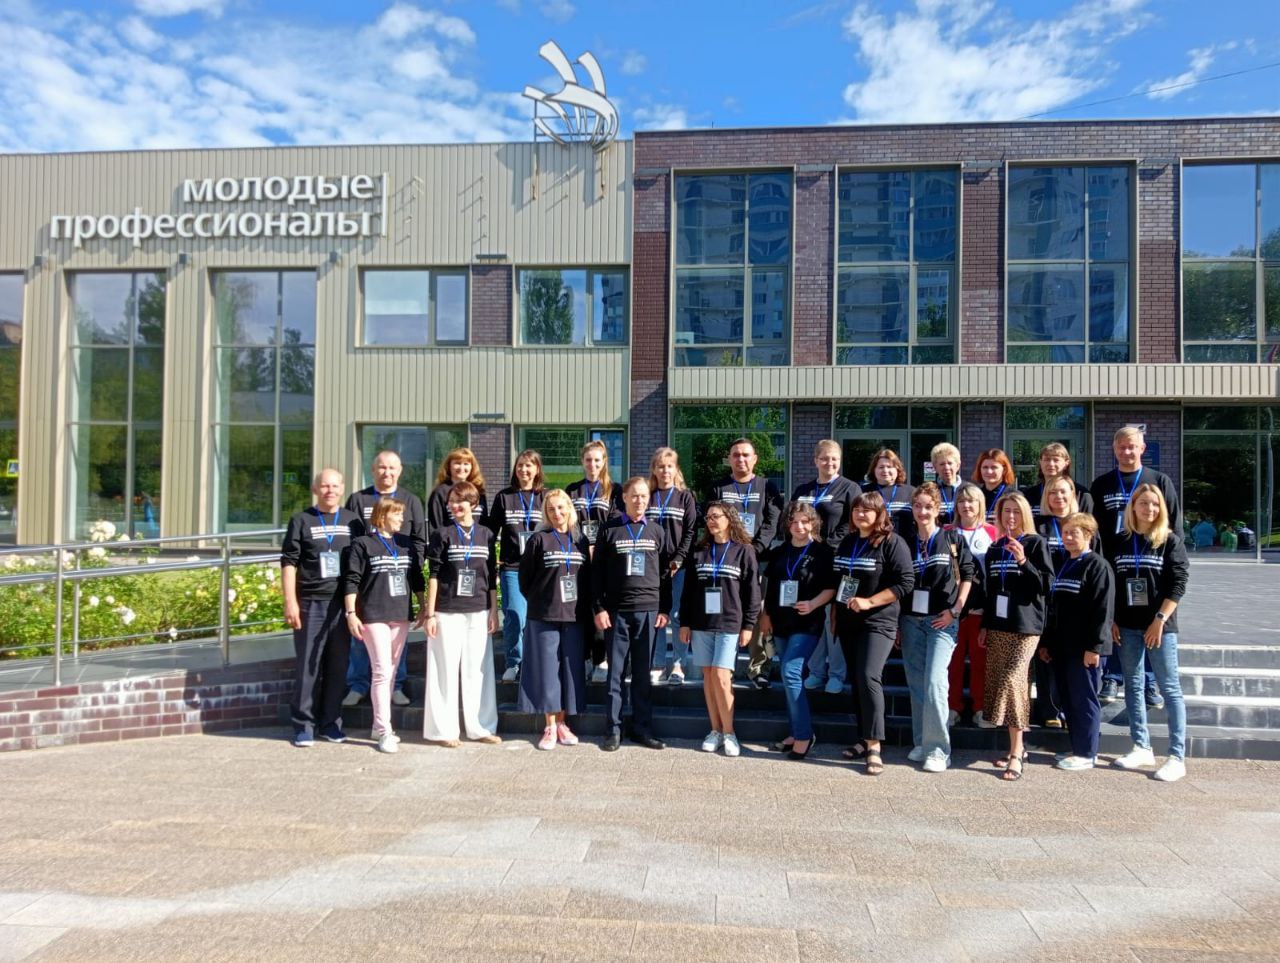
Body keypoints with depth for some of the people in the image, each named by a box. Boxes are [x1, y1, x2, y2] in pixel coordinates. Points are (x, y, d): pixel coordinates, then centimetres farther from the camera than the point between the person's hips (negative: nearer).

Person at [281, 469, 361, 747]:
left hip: (343, 603, 3)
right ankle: (303, 725, 12)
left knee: (338, 665, 7)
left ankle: (331, 722, 19)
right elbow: (288, 562, 0)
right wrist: (290, 601, -8)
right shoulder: (301, 521, 3)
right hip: (310, 604, -2)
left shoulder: (352, 521, 10)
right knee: (308, 665, 2)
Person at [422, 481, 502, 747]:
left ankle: (480, 727, 17)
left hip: (478, 612, 3)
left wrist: (494, 612, 7)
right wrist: (430, 614, -6)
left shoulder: (486, 535, 7)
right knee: (446, 670, 2)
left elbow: (492, 577, 10)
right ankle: (443, 729, 12)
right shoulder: (442, 534, -1)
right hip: (447, 612, -3)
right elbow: (434, 575, -2)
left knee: (478, 670, 7)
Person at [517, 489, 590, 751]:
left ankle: (562, 724, 18)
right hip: (544, 616, -3)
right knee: (547, 669, 1)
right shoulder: (539, 539, -2)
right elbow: (525, 575, 0)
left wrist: (585, 606, 4)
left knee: (570, 668, 6)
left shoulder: (581, 540, 9)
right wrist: (538, 601, 1)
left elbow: (587, 578, 12)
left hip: (573, 616, 3)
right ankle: (550, 727, 10)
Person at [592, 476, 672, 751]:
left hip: (648, 610, 2)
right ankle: (613, 730, 10)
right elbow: (597, 572, 3)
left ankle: (642, 728, 14)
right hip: (617, 610, -1)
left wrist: (665, 609, 5)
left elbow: (665, 573, 10)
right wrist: (599, 608, -4)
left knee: (643, 673, 7)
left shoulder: (657, 531, 9)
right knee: (615, 672, 3)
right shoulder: (609, 530, 4)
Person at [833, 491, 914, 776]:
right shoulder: (847, 542, 14)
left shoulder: (892, 542, -7)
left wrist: (869, 602, -18)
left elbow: (906, 582, -14)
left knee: (868, 677, -18)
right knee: (856, 680, 9)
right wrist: (835, 613, 15)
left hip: (878, 622, -7)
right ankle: (866, 739, 19)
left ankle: (874, 747, -14)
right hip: (848, 622, 7)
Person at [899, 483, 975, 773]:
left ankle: (938, 748, -6)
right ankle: (921, 743, 19)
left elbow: (967, 574, 2)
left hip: (942, 620, -4)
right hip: (911, 619, 4)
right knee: (916, 683, 7)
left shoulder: (953, 539, 1)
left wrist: (955, 609, -7)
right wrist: (896, 622, 6)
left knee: (934, 680, -15)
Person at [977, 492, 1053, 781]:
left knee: (1012, 680, -16)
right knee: (997, 683, 3)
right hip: (998, 625, 6)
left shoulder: (1036, 543, 0)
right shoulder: (995, 548, 15)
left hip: (1025, 626, -6)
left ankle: (1016, 753, -10)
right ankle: (1017, 748, 14)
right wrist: (985, 625, 15)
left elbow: (1046, 585, -7)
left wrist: (1023, 561, -19)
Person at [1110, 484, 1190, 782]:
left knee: (1170, 688, -2)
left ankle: (1177, 757, 1)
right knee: (1133, 685, 9)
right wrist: (1112, 620, 3)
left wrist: (1160, 620, -14)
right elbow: (1111, 584, 10)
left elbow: (1178, 584, -8)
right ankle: (1142, 747, 19)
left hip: (1160, 625, -4)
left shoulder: (1170, 540, -2)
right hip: (1128, 625, 4)